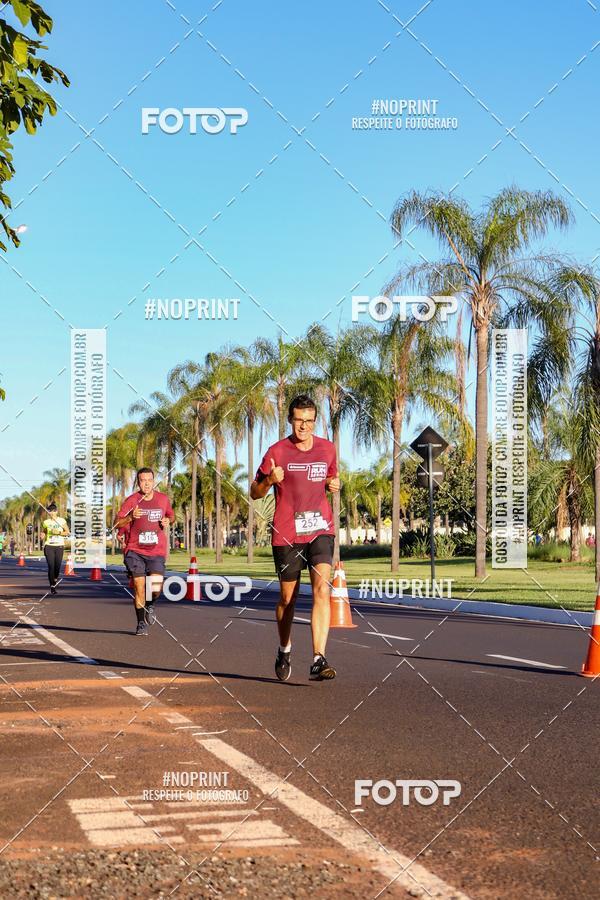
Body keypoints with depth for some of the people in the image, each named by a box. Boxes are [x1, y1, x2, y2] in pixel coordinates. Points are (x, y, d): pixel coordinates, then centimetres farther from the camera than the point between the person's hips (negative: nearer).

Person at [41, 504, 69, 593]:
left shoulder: (62, 521, 1)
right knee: (51, 566, -8)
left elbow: (67, 532, 4)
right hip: (49, 546, 0)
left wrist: (59, 532, -12)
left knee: (57, 566, -4)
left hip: (59, 546, 0)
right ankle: (52, 586, -2)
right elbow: (43, 532, 16)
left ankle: (55, 578, 29)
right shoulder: (46, 522, 4)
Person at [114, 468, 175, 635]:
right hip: (135, 550, -1)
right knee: (139, 587, -3)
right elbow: (117, 524, -4)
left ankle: (150, 605, 20)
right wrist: (131, 516, -23)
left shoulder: (163, 499, 4)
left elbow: (171, 515, 22)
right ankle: (141, 623, 15)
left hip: (156, 551, 1)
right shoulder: (131, 500, -3)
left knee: (156, 587, -14)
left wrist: (168, 521, -2)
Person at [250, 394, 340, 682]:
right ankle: (284, 650, 36)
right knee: (288, 597, 9)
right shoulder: (277, 451, -2)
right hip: (286, 534, -1)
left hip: (320, 529, 1)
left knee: (321, 590, -17)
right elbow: (254, 493, 3)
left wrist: (333, 484, 1)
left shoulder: (327, 448, 7)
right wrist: (269, 480, -19)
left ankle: (318, 661, -22)